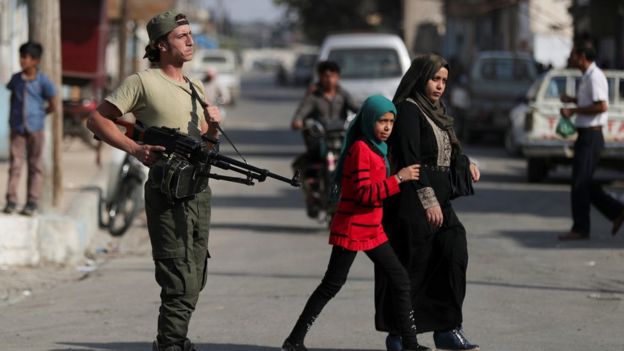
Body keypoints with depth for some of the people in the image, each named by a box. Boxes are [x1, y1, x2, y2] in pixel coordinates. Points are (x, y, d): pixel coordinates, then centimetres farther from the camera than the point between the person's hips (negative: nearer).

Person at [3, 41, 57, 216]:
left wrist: (39, 114, 8)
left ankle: (32, 202, 5)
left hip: (35, 128, -2)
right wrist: (12, 118, 11)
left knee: (35, 165, 3)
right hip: (17, 128, 2)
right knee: (15, 164, -1)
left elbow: (53, 105, 0)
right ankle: (11, 200, 0)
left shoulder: (43, 81, -7)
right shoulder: (16, 78, 3)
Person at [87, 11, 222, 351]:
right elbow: (98, 120, -6)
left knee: (193, 281, 13)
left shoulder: (195, 88, 17)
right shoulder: (143, 82, -6)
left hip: (199, 190, 8)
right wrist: (135, 148, -17)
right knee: (179, 284, -12)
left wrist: (213, 125, 2)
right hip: (167, 191, -8)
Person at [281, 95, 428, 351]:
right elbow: (364, 194, -24)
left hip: (372, 230, 9)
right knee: (332, 285, -5)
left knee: (400, 280, 6)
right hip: (352, 229, -9)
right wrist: (398, 179, -25)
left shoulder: (377, 148, 13)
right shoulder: (360, 149, -17)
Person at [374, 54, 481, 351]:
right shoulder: (408, 110, -10)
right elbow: (409, 159, -17)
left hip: (439, 201, 8)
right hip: (412, 203, -8)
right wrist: (428, 200, -21)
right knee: (411, 266, -4)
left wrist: (467, 165, 6)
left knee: (453, 255, 0)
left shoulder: (437, 111, 17)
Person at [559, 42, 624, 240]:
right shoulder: (587, 76, 16)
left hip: (590, 136, -10)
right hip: (585, 135, 10)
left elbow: (602, 106, -23)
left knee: (580, 184, -6)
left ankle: (580, 229, -1)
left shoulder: (594, 77, -15)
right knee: (585, 184, 12)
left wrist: (574, 110, -19)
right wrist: (572, 100, 12)